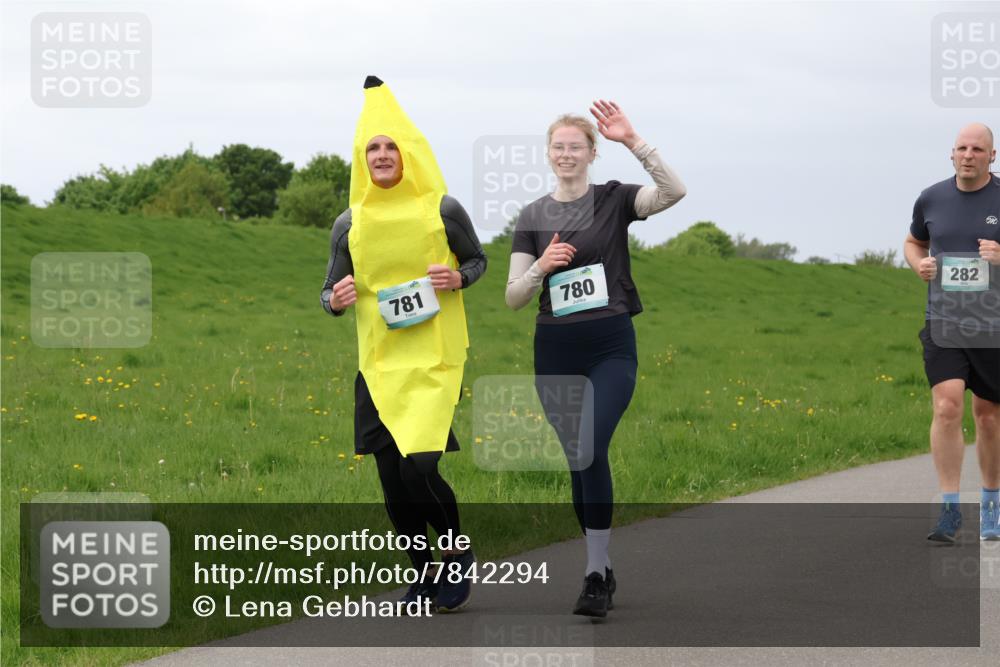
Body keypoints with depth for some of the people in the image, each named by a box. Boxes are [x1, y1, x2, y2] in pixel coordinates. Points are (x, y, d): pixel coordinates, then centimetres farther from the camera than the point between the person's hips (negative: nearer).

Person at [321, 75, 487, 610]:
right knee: (392, 480, 4)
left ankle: (458, 553, 10)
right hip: (378, 365, 3)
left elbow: (478, 259, 13)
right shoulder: (350, 223, 5)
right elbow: (330, 294, 12)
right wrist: (335, 300, -12)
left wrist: (459, 278, -9)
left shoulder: (443, 210, -2)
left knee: (419, 468, -16)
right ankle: (422, 577, 23)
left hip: (434, 360, -3)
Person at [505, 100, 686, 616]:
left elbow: (674, 192, -18)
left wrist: (633, 141, -24)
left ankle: (595, 577, -15)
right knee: (578, 460, 8)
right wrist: (541, 267, -13)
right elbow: (514, 297, 6)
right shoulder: (533, 217, 8)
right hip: (555, 349, 4)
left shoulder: (614, 200, 1)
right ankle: (602, 569, 21)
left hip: (611, 346, -3)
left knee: (590, 451, -19)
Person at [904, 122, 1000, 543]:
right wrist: (919, 264, 1)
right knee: (947, 406, -15)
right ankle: (949, 510, -12)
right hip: (943, 322, 1)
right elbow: (913, 243, 23)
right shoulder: (931, 200, 6)